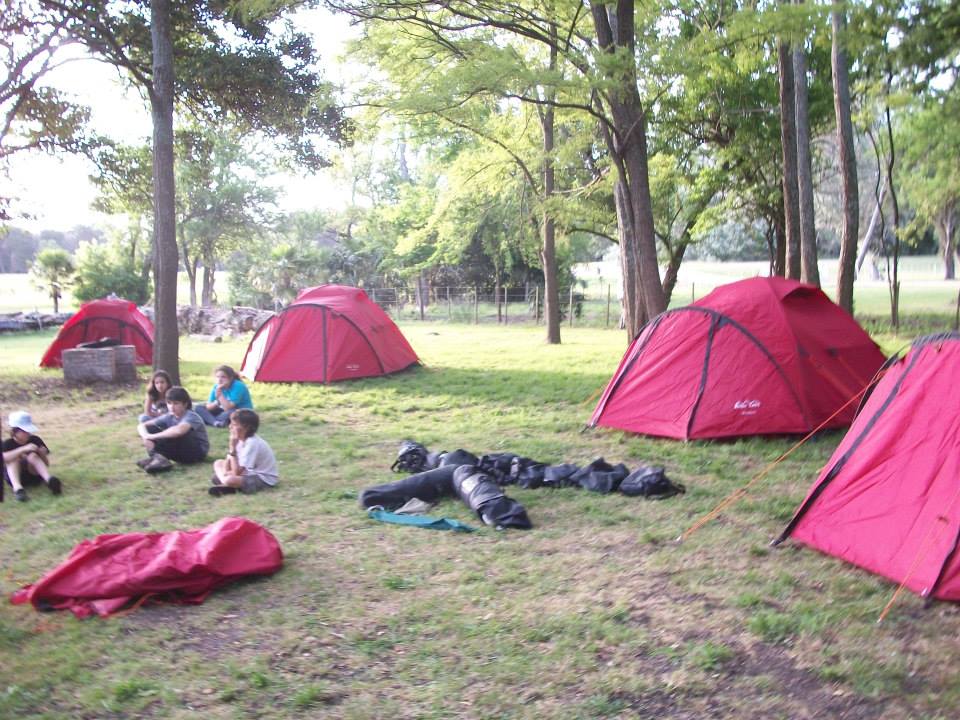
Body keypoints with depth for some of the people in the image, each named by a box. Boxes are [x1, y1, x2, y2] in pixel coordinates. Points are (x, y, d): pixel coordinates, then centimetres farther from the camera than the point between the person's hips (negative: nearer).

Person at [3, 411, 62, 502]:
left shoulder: (35, 440, -1)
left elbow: (47, 464, 0)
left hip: (34, 475, 1)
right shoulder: (8, 443, -7)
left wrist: (43, 454, -21)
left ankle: (49, 480, -46)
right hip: (15, 477, -1)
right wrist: (23, 449, -37)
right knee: (14, 457, -25)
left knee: (32, 456, -24)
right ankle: (17, 488, -49)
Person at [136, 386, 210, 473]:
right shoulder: (169, 417, -1)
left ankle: (156, 457, -18)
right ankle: (158, 458, -26)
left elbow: (179, 430, -45)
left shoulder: (191, 416, -21)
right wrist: (147, 436, -26)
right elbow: (141, 426, -2)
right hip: (181, 452, 7)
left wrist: (153, 436, -35)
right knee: (150, 429, -8)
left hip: (197, 451, -7)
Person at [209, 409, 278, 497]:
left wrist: (232, 448, -27)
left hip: (264, 479, -10)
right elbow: (228, 460, 7)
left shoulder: (252, 443, -26)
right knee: (218, 463, 10)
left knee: (229, 480, -35)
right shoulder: (241, 439, 1)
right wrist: (225, 472, -14)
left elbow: (237, 472, -27)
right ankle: (226, 485, -10)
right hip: (252, 472, 10)